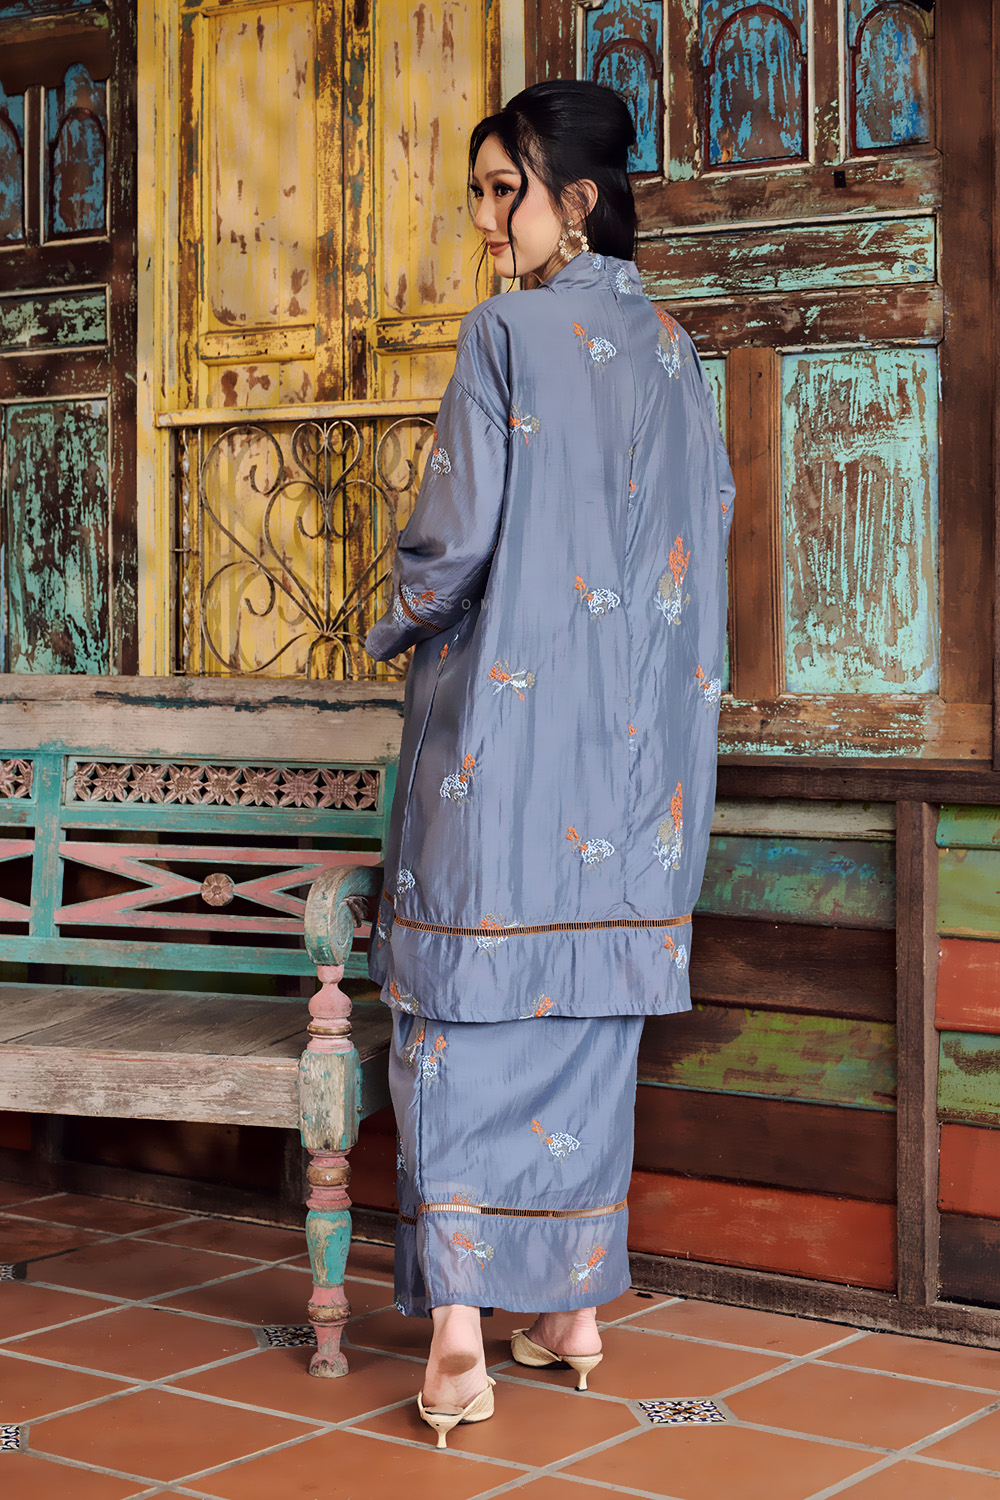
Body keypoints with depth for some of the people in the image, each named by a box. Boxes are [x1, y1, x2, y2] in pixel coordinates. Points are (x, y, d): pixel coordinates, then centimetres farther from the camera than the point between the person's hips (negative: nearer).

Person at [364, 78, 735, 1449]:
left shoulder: (508, 333, -10)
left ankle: (458, 1331, -4)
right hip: (634, 735, 6)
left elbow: (456, 530, -13)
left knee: (464, 1012, -1)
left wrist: (393, 625, 5)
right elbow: (711, 526, 14)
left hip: (503, 718, -6)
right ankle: (578, 1306, 19)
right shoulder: (673, 349, 10)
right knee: (590, 1009, 12)